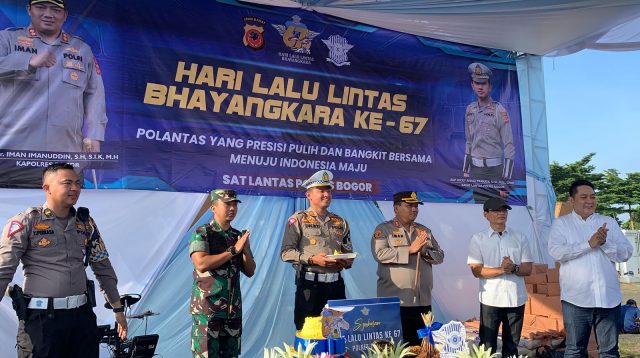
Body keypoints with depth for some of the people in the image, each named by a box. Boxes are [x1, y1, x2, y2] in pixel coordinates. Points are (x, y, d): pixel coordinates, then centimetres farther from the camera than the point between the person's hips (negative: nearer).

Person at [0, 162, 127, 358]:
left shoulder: (86, 223, 9)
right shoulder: (25, 222, -5)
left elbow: (103, 268, 15)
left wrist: (118, 309, 15)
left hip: (83, 315, 4)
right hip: (42, 319, -4)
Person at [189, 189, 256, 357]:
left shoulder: (239, 236, 12)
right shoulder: (201, 234, -5)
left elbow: (250, 271, 12)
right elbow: (201, 264, -20)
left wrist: (246, 250, -7)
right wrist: (233, 250, -16)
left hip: (233, 308, 6)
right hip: (207, 307, -6)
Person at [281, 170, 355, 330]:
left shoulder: (340, 222, 14)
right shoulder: (298, 219, -1)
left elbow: (349, 253, 19)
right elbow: (286, 252, -8)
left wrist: (346, 261, -5)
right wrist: (312, 259, -21)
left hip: (336, 284, 5)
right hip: (310, 284, -4)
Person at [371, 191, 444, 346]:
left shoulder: (425, 231, 15)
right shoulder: (384, 229, -2)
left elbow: (439, 256, 12)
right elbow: (379, 254, -17)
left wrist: (424, 251, -10)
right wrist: (410, 250, -19)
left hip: (423, 301, 5)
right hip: (395, 301, -5)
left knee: (421, 345, 12)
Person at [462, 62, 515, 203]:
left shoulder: (499, 111, -9)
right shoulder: (470, 109, 9)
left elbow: (509, 147, -11)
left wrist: (505, 181, -15)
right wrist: (465, 170, 13)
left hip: (494, 170, -5)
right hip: (475, 169, 5)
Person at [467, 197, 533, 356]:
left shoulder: (519, 238, 7)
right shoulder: (478, 239, -1)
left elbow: (528, 269, 4)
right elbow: (476, 270, -8)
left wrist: (514, 268, -17)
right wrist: (501, 270, -21)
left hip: (516, 299, 3)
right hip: (491, 299, -3)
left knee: (512, 345, 13)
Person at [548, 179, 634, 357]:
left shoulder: (609, 222, 10)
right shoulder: (561, 223, 3)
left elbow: (626, 253, 2)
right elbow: (556, 252, -12)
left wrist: (604, 243, -15)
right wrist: (589, 244, -17)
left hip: (608, 297, 3)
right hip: (576, 298, -2)